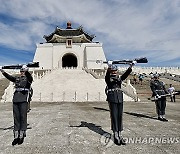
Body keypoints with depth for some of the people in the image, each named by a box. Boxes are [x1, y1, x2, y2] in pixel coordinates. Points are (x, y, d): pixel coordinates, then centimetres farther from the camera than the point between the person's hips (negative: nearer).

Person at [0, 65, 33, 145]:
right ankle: (16, 137, 14)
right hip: (15, 100, 5)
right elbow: (9, 77, 7)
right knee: (16, 118, 7)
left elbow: (29, 77, -18)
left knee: (23, 117, 0)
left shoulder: (28, 78, 4)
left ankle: (21, 136, 9)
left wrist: (26, 71, -38)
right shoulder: (17, 78, 20)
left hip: (23, 100, -4)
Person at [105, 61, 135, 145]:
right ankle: (116, 136, 9)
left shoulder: (120, 78, 15)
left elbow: (127, 73, 2)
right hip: (112, 99, -4)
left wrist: (131, 65, -13)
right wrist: (109, 66, -37)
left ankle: (120, 135, 17)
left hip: (120, 99, 5)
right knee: (114, 117, -1)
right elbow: (107, 74, -19)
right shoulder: (108, 78, 3)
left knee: (120, 116, 7)